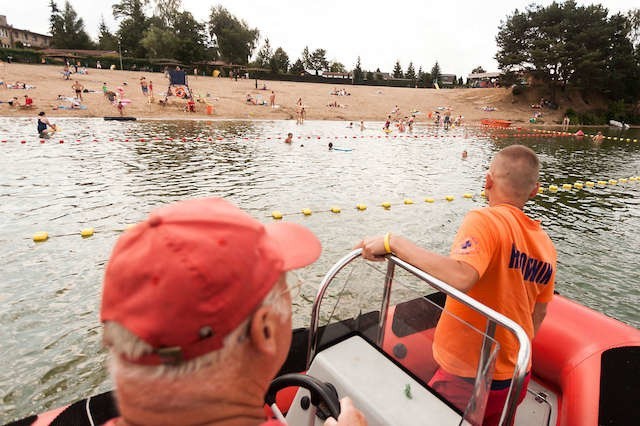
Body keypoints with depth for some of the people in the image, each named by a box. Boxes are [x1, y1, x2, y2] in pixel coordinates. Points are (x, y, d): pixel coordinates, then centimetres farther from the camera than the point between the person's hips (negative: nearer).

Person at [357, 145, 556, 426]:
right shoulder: (546, 245, 1)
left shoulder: (485, 220, -21)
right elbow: (538, 316, 11)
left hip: (467, 381, -7)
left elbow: (460, 277, -39)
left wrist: (394, 242, -32)